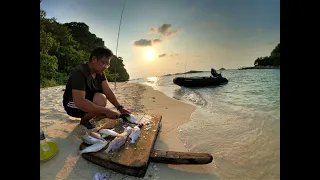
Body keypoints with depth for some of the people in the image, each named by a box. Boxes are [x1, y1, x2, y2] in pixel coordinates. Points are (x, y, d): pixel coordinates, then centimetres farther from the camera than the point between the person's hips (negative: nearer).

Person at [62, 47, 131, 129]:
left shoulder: (100, 72, -4)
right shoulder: (79, 72, -28)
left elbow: (107, 91, -12)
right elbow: (79, 102, -40)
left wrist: (120, 107, -25)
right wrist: (106, 111, -44)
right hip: (73, 105, -7)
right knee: (100, 102, -34)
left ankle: (86, 116, 14)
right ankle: (84, 120, -6)